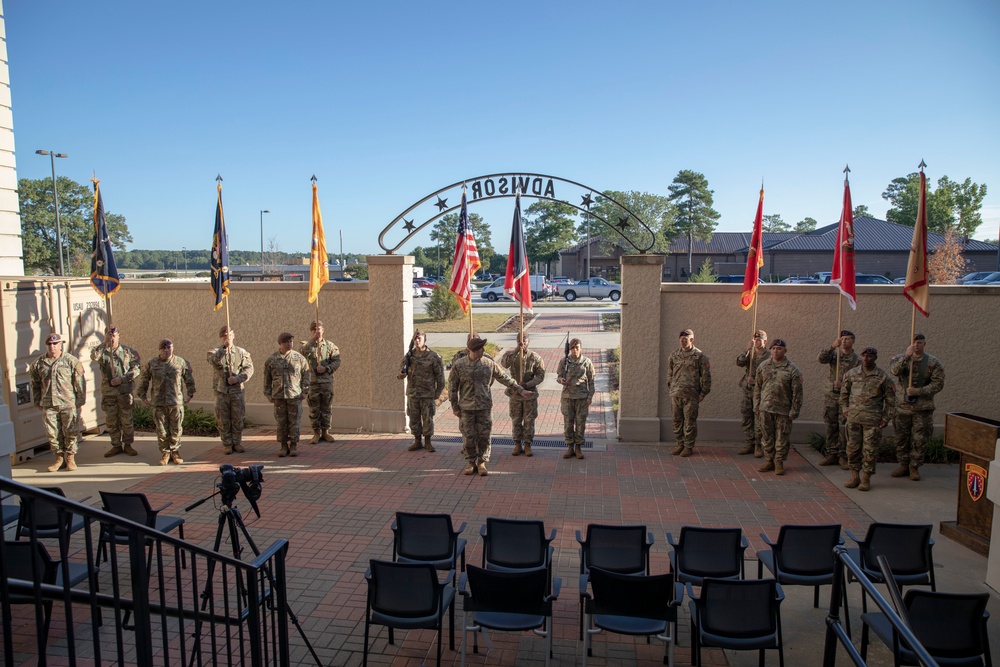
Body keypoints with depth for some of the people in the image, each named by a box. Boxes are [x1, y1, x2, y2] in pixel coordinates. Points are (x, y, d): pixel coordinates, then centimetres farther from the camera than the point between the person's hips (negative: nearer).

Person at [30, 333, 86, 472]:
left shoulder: (71, 361, -2)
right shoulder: (38, 364, 7)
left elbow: (79, 382, -1)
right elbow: (35, 385, 16)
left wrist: (80, 401, -2)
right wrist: (38, 402, 13)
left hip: (69, 404, -3)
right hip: (48, 405, 3)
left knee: (70, 432, 2)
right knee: (52, 433, 6)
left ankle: (70, 457, 14)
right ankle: (59, 457, 20)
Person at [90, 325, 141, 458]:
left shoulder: (128, 351, 2)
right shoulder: (101, 351, 2)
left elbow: (137, 368, -3)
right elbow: (94, 356, -21)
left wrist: (122, 379, -13)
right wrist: (104, 343, -23)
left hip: (125, 391, -1)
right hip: (108, 392, 1)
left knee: (126, 420, 4)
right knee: (111, 421, 8)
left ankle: (127, 444, 16)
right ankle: (116, 445, 20)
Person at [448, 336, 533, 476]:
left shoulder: (489, 364, -1)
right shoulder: (459, 365, -5)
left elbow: (505, 378, 7)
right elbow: (452, 387, 1)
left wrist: (521, 390, 6)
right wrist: (455, 407, 0)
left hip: (485, 407, 1)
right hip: (466, 408, -1)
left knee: (484, 437, 4)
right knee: (469, 437, 5)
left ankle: (482, 463, 19)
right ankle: (471, 463, 22)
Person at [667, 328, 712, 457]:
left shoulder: (699, 356, -3)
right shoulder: (674, 355, 9)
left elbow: (706, 375, -1)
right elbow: (669, 373, 17)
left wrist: (703, 393, -2)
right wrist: (670, 389, 12)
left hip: (691, 394, -4)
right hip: (675, 394, 4)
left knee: (690, 421, 1)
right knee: (677, 420, 9)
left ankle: (689, 446, 12)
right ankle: (680, 444, 21)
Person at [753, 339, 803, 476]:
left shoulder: (792, 370, -4)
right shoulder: (763, 366, 6)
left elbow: (797, 393, -3)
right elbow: (757, 388, 10)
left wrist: (794, 411, -6)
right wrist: (757, 407, 6)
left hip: (783, 410, -3)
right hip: (765, 408, 3)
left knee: (782, 437, 5)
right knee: (767, 436, 9)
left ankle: (779, 462, 17)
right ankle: (769, 460, 21)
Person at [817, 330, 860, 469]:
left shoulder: (857, 360, 0)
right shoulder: (834, 353, 4)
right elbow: (821, 359, -16)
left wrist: (843, 384, -20)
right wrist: (832, 346, -28)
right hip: (830, 395, 2)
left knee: (844, 427, -3)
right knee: (831, 426, 8)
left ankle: (843, 456, 7)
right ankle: (831, 454, 17)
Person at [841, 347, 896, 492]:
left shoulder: (883, 377, -3)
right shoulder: (852, 374, 5)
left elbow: (890, 399, 3)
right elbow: (844, 392, 16)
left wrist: (886, 418, 0)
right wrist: (844, 409, 8)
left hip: (872, 420, -3)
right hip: (853, 418, 3)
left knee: (869, 450, 2)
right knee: (853, 448, 7)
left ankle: (866, 479, 13)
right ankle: (854, 477, 19)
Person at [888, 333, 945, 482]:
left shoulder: (933, 362, -2)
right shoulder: (901, 358, 1)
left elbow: (938, 384, -8)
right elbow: (894, 370, -20)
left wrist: (918, 391, -18)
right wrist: (906, 356, -31)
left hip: (922, 408, -1)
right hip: (902, 406, 1)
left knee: (919, 440, 4)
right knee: (901, 438, 10)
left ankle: (914, 468, 18)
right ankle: (903, 465, 23)